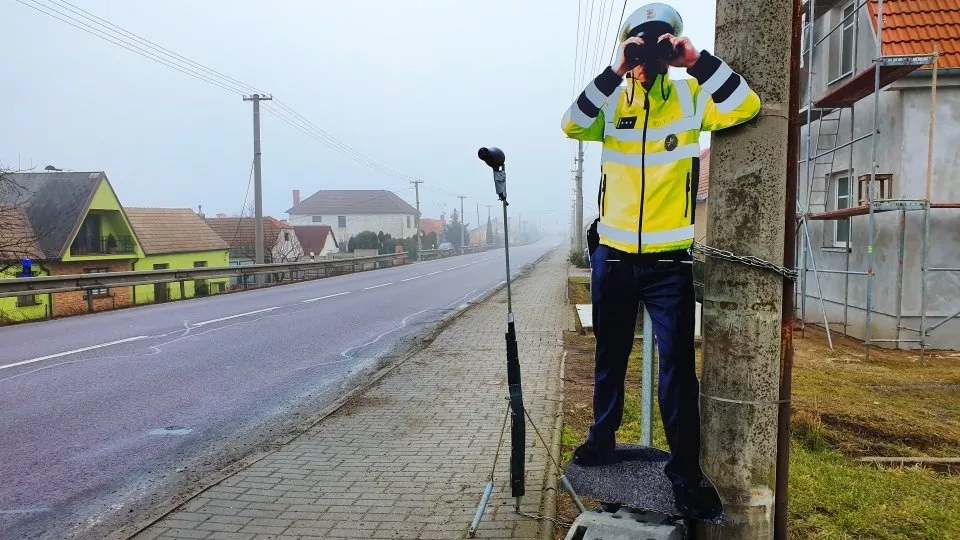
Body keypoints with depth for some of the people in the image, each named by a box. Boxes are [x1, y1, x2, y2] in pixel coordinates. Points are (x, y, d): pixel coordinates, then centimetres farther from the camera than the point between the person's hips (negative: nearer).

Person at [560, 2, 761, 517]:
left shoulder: (690, 96, 2)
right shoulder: (612, 100, 3)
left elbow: (745, 107, -13)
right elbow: (573, 125, -15)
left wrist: (697, 60, -19)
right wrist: (616, 71, -22)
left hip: (669, 261, -1)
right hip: (612, 255, 2)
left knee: (678, 368, 0)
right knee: (610, 357, 17)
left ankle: (685, 472, 12)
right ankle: (602, 438, 36)